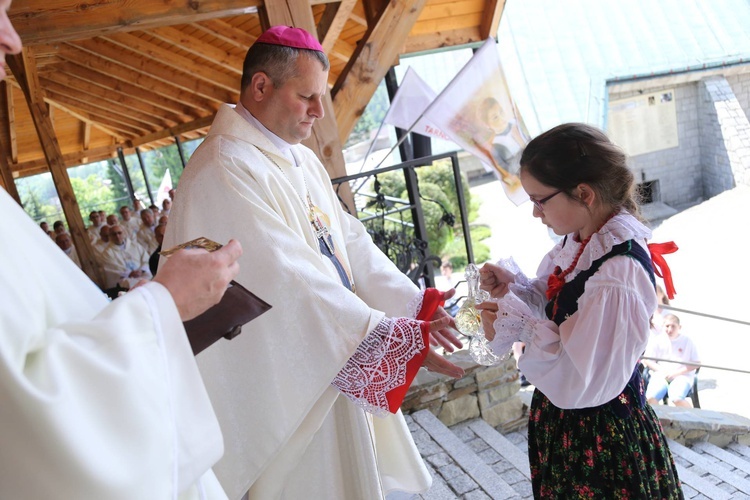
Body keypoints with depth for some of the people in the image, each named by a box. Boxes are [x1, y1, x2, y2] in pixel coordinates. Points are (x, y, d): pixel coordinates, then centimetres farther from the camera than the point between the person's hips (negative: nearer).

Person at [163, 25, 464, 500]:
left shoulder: (303, 159, 7)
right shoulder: (225, 169, -22)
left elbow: (350, 242, 4)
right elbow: (291, 278, -29)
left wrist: (415, 305, -8)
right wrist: (396, 338, -29)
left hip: (334, 368, 8)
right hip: (283, 385, -8)